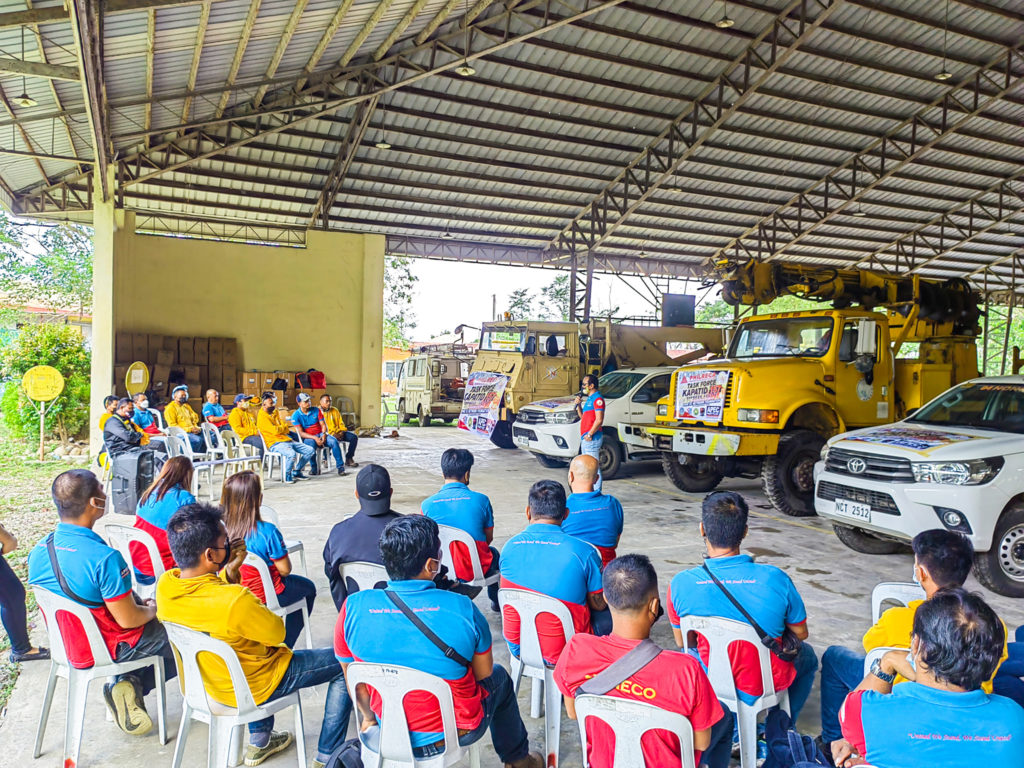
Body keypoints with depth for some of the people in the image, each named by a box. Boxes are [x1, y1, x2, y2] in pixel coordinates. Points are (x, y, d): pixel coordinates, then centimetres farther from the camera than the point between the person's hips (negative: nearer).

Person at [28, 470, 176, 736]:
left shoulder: (38, 552, -8)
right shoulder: (105, 558, -33)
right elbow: (128, 619, -24)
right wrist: (152, 610, -1)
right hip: (108, 649, -7)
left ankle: (126, 681, 11)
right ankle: (133, 685, 3)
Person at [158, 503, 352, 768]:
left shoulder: (165, 585, -16)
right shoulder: (236, 601, -38)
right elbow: (277, 633, -19)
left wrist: (230, 571, -13)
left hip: (203, 680, 7)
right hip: (253, 688, -7)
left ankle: (259, 740, 43)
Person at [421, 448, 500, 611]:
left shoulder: (427, 504, -9)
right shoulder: (481, 500, -11)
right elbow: (489, 538, 2)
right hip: (476, 571, -1)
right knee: (493, 552, 33)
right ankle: (497, 601, 50)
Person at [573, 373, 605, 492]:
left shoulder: (597, 399, -12)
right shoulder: (589, 399, 20)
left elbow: (599, 420, -19)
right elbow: (582, 416, 24)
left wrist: (590, 434, -18)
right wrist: (579, 405, 10)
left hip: (592, 439, -11)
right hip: (585, 438, 11)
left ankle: (596, 493, -7)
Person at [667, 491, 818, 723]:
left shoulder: (681, 584, -21)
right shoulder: (774, 579, -23)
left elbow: (681, 641, -3)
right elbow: (800, 633, -5)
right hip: (764, 687, -1)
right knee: (806, 655, 31)